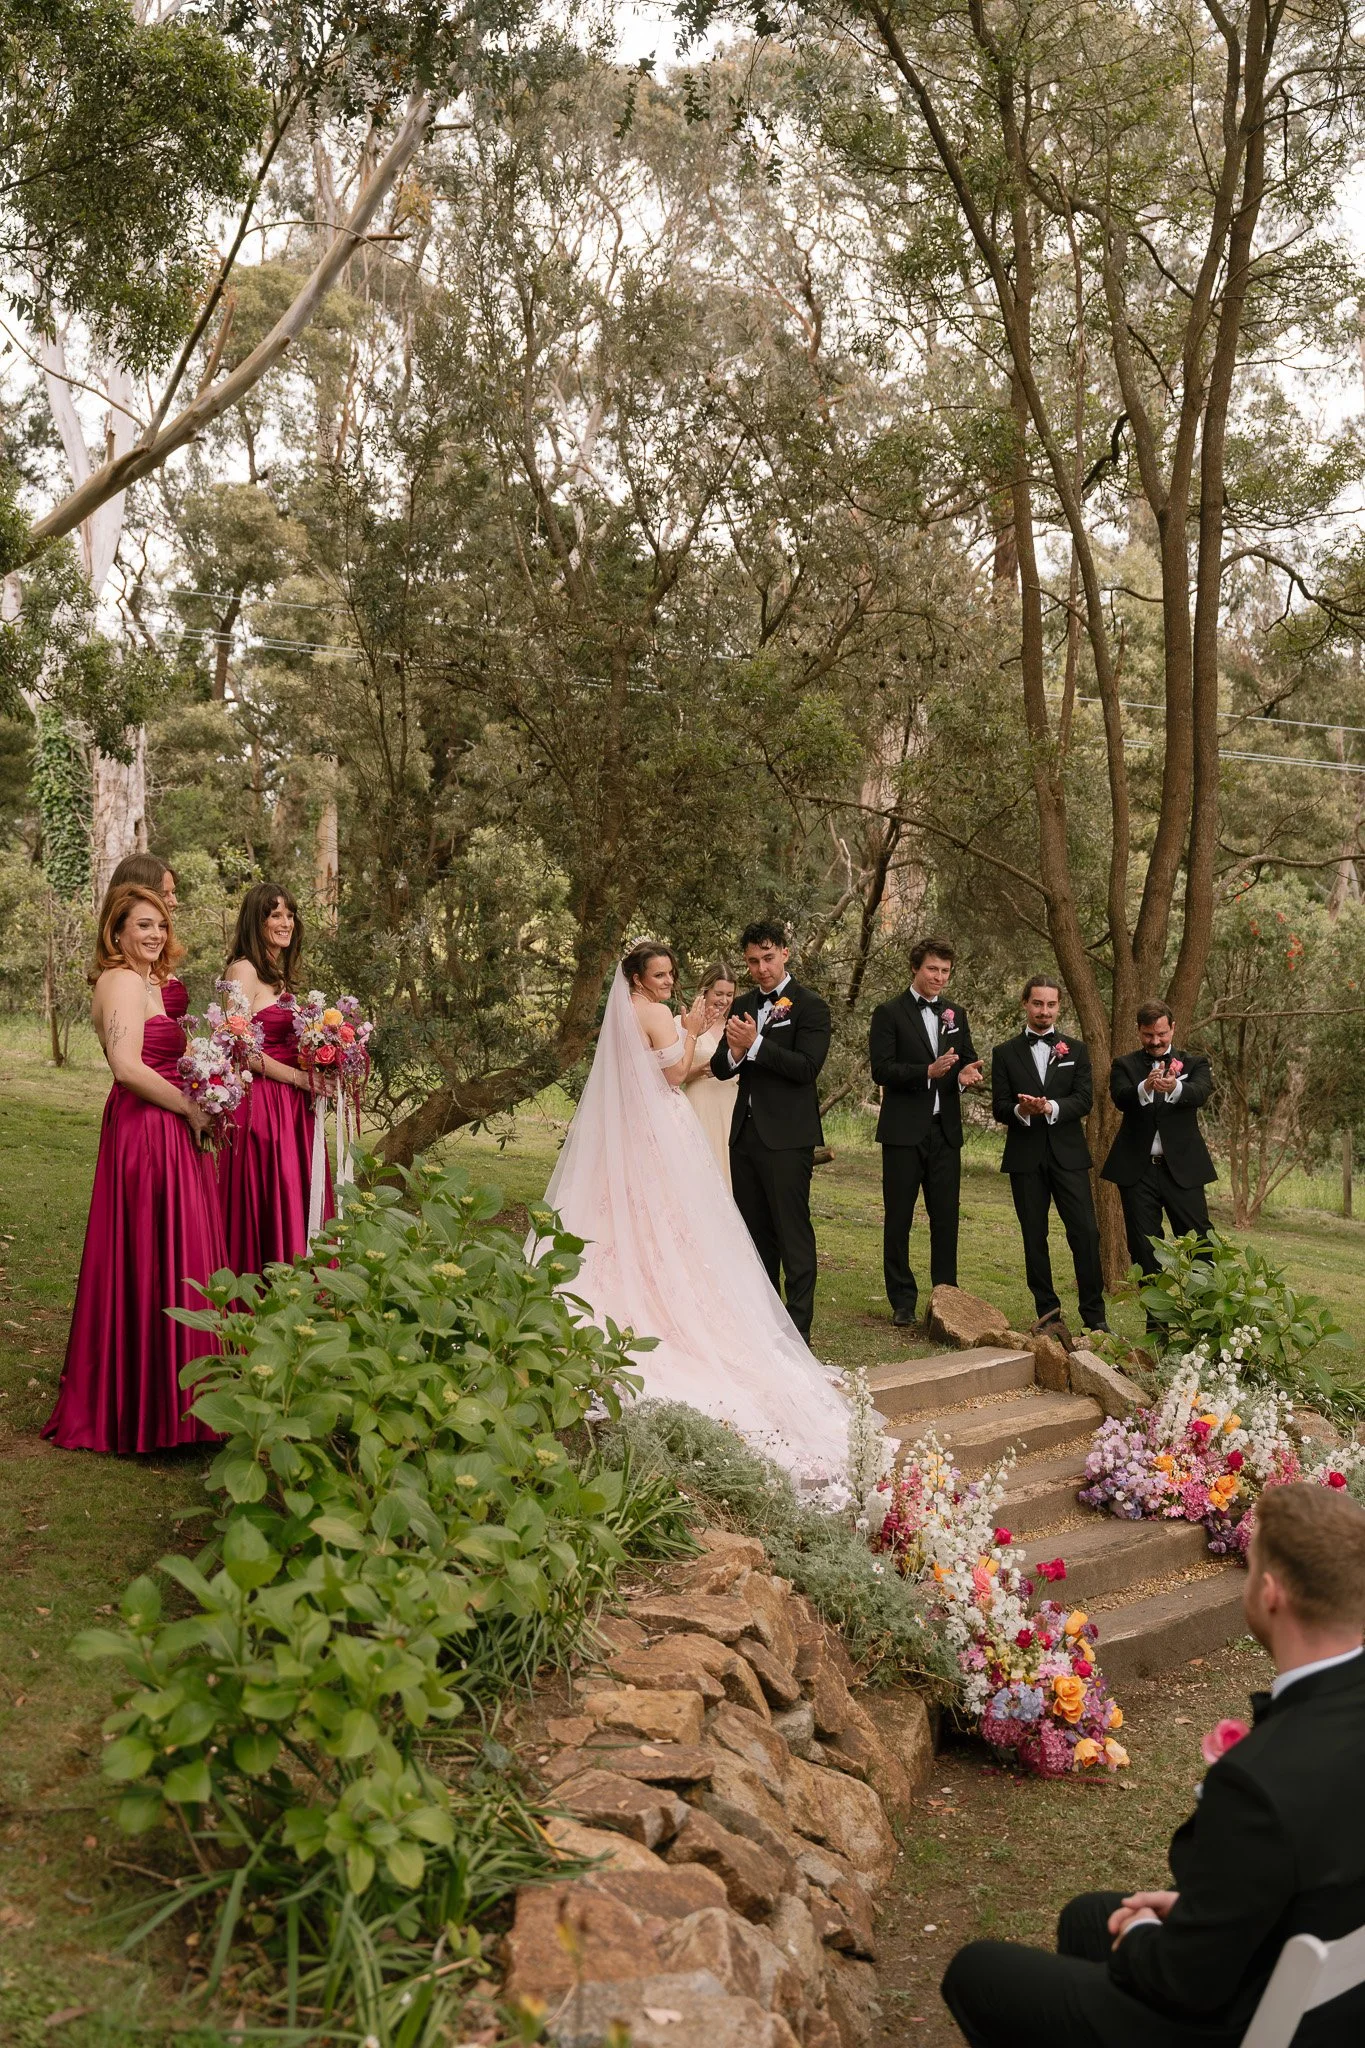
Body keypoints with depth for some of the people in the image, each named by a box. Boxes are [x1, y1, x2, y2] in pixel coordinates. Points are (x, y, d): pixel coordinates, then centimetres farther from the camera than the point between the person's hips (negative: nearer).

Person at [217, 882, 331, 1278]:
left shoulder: (281, 977, 18)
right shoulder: (243, 970, -8)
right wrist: (301, 1078, -15)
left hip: (292, 1106, 8)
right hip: (260, 1101, -8)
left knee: (296, 1207, 8)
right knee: (264, 1212, -5)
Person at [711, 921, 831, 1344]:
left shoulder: (810, 1006, -6)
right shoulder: (743, 1006, 14)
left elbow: (807, 1068, -17)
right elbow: (719, 1068, 10)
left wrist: (755, 1044, -22)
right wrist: (734, 1052, -12)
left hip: (786, 1138, -7)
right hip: (745, 1134, 7)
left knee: (793, 1233, -5)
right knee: (755, 1233, 14)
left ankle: (798, 1329, -1)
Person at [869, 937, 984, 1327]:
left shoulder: (956, 1014, 13)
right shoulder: (889, 1013, -3)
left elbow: (968, 1060, 13)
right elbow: (881, 1070, -11)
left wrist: (967, 1072, -12)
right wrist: (928, 1071, -24)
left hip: (945, 1130, 4)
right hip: (903, 1132, -4)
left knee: (946, 1216, 6)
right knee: (898, 1217, 3)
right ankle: (903, 1302, 10)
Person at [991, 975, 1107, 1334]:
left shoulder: (1076, 1050, 9)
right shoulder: (1005, 1053, 8)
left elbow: (1084, 1101, -2)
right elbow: (999, 1107, 1)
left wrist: (1050, 1107, -21)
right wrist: (1021, 1110, -21)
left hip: (1068, 1154, 0)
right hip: (1025, 1157, 0)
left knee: (1085, 1232, -6)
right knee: (1034, 1237, 5)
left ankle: (1094, 1314, 3)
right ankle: (1047, 1312, 14)